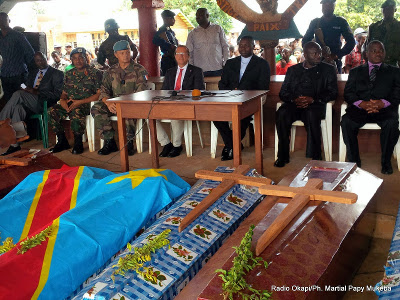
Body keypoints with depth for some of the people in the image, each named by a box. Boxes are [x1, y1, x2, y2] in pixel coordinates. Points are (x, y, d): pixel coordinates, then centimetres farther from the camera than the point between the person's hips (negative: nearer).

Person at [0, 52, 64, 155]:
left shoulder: (57, 74, 7)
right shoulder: (32, 73, 28)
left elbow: (57, 94, -5)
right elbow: (28, 88, 26)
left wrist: (37, 92, -13)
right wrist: (28, 90, -1)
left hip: (43, 104, -5)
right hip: (30, 105, 5)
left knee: (18, 94, -27)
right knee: (19, 108, -31)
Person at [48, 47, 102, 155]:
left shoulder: (95, 73, 1)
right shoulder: (69, 74, 19)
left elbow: (99, 94, -10)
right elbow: (64, 93, 23)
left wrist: (80, 102, -17)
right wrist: (62, 99, -4)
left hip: (87, 104, -5)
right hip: (70, 104, 6)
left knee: (76, 112, -38)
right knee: (52, 111, -21)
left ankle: (78, 143, -19)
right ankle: (62, 141, -6)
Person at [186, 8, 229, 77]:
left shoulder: (218, 29, 11)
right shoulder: (192, 33, 12)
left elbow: (225, 47, 10)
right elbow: (189, 53, 11)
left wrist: (225, 64, 1)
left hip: (218, 69, 0)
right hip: (200, 71, 0)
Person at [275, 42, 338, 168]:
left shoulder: (328, 70, 17)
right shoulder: (293, 70, 23)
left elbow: (333, 93, 6)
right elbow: (283, 93, 14)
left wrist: (313, 99, -12)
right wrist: (294, 99, -9)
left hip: (315, 105, -2)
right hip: (294, 105, 2)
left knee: (312, 115, -37)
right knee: (281, 114, -31)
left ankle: (315, 156, -29)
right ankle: (283, 156, -23)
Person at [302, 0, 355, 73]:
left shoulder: (341, 22, 8)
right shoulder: (315, 22, 12)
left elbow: (351, 42, 2)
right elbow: (305, 41, 12)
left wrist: (337, 55, -11)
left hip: (335, 62, -1)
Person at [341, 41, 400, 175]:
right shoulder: (355, 72, 22)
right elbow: (348, 93, 8)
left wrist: (382, 103, -16)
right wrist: (361, 103, -13)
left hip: (384, 109, 0)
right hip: (360, 108, 1)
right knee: (346, 122, -31)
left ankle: (386, 161, -16)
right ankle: (354, 160, -18)